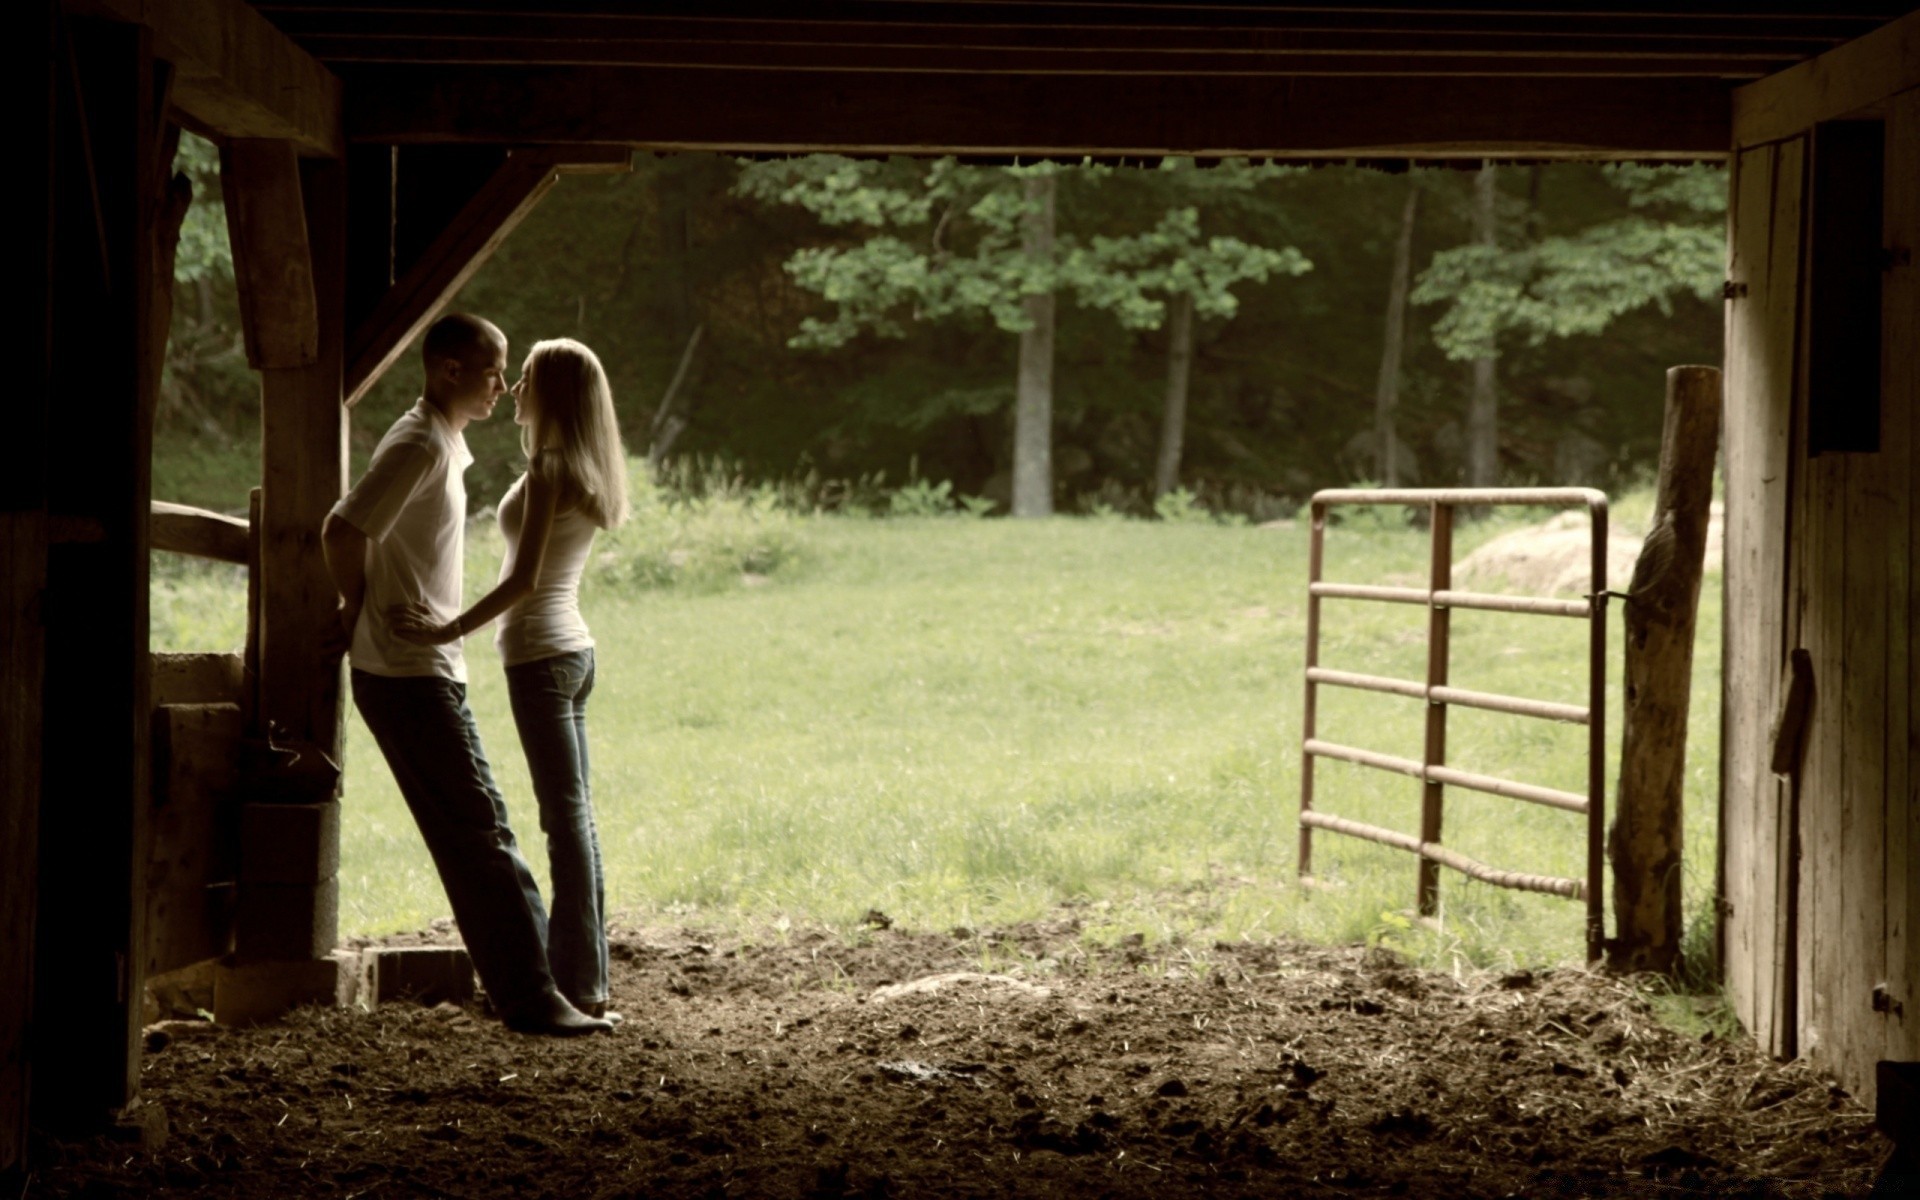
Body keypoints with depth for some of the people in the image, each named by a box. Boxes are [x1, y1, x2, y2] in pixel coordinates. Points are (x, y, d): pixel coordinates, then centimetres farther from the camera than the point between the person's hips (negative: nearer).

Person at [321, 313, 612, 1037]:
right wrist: (360, 607, -6)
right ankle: (530, 996, -10)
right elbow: (342, 531, -22)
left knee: (472, 836, 10)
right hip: (408, 677, -10)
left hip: (429, 672, 10)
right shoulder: (421, 445, -15)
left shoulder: (446, 443, 17)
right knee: (480, 834, -10)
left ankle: (524, 990, 13)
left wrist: (367, 612, 14)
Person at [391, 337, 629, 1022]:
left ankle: (580, 985, -7)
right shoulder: (583, 472, 13)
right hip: (572, 648, 9)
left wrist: (448, 630, -19)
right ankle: (581, 975, 13)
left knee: (566, 817, -8)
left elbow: (524, 579, -21)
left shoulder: (547, 469, -14)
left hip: (540, 652, -9)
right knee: (573, 816, 10)